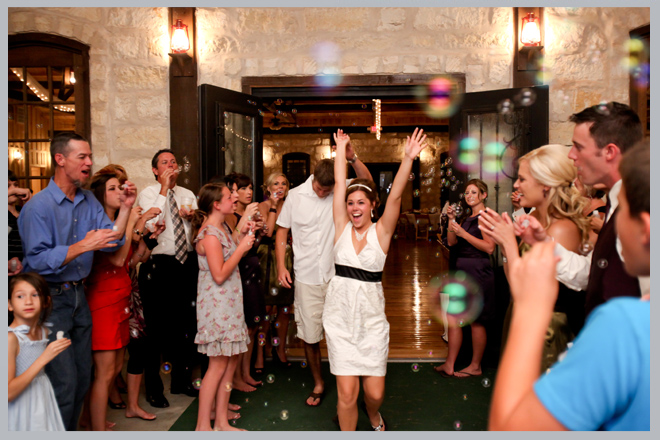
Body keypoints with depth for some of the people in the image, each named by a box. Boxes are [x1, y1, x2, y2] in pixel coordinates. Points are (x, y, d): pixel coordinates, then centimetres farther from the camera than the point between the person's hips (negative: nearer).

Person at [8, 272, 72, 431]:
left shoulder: (44, 331, 3)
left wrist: (59, 348, 4)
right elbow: (8, 393, -23)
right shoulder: (11, 337, -18)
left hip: (44, 399, 7)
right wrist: (43, 358, -25)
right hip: (22, 408, -6)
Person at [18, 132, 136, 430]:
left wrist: (125, 208, -8)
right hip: (51, 301, -7)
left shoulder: (89, 201, 7)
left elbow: (111, 241, 0)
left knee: (82, 378, 16)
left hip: (78, 296, 7)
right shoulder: (38, 206, -15)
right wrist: (83, 246, -27)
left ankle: (70, 431, 33)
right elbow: (37, 261, -22)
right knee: (64, 383, -4)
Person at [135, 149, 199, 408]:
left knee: (186, 323, 13)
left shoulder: (188, 195, 13)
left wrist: (192, 216, -9)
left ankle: (182, 380, 30)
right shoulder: (147, 194, -1)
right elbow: (150, 224, -19)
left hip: (187, 263, 5)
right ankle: (154, 388, 18)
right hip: (159, 264, -5)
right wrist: (164, 190, -15)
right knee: (157, 327, 3)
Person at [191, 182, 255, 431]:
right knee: (218, 364, -3)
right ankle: (203, 426, 9)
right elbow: (219, 275, -21)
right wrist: (242, 247, -15)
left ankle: (221, 422, 21)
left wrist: (243, 238, 9)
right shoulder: (209, 233, -16)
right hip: (216, 303, -9)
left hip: (229, 302, 9)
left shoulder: (222, 228, 14)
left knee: (232, 359, 11)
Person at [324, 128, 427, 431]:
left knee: (374, 392, 6)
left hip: (371, 318, 0)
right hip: (340, 317, 1)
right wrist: (341, 148, 3)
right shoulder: (342, 227, 1)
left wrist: (408, 159, -25)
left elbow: (395, 196, -15)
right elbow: (339, 184, -2)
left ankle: (373, 415, 44)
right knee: (347, 393, -1)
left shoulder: (381, 231, -2)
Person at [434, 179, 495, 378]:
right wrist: (452, 220, 1)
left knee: (476, 321, 1)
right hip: (463, 272, 9)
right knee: (452, 319, 7)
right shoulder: (467, 218, 18)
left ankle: (475, 366, 15)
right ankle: (449, 365, 15)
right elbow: (451, 242, 12)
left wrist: (464, 233, -17)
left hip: (478, 273, -9)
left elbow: (489, 247, -18)